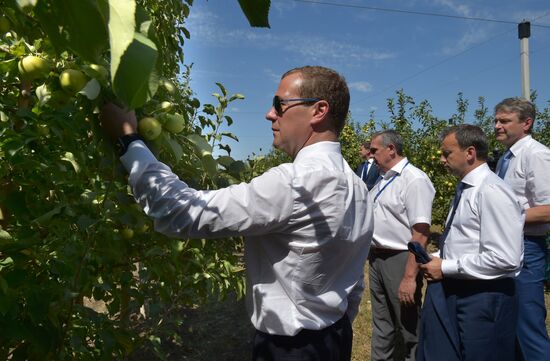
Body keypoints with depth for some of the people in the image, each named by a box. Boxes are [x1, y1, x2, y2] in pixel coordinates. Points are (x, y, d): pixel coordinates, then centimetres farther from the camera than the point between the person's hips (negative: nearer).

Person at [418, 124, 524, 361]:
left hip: (484, 298, -9)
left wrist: (445, 268, -17)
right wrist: (438, 259, 4)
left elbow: (504, 259, -25)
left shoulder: (492, 191, -19)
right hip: (452, 292, 9)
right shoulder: (464, 188, 10)